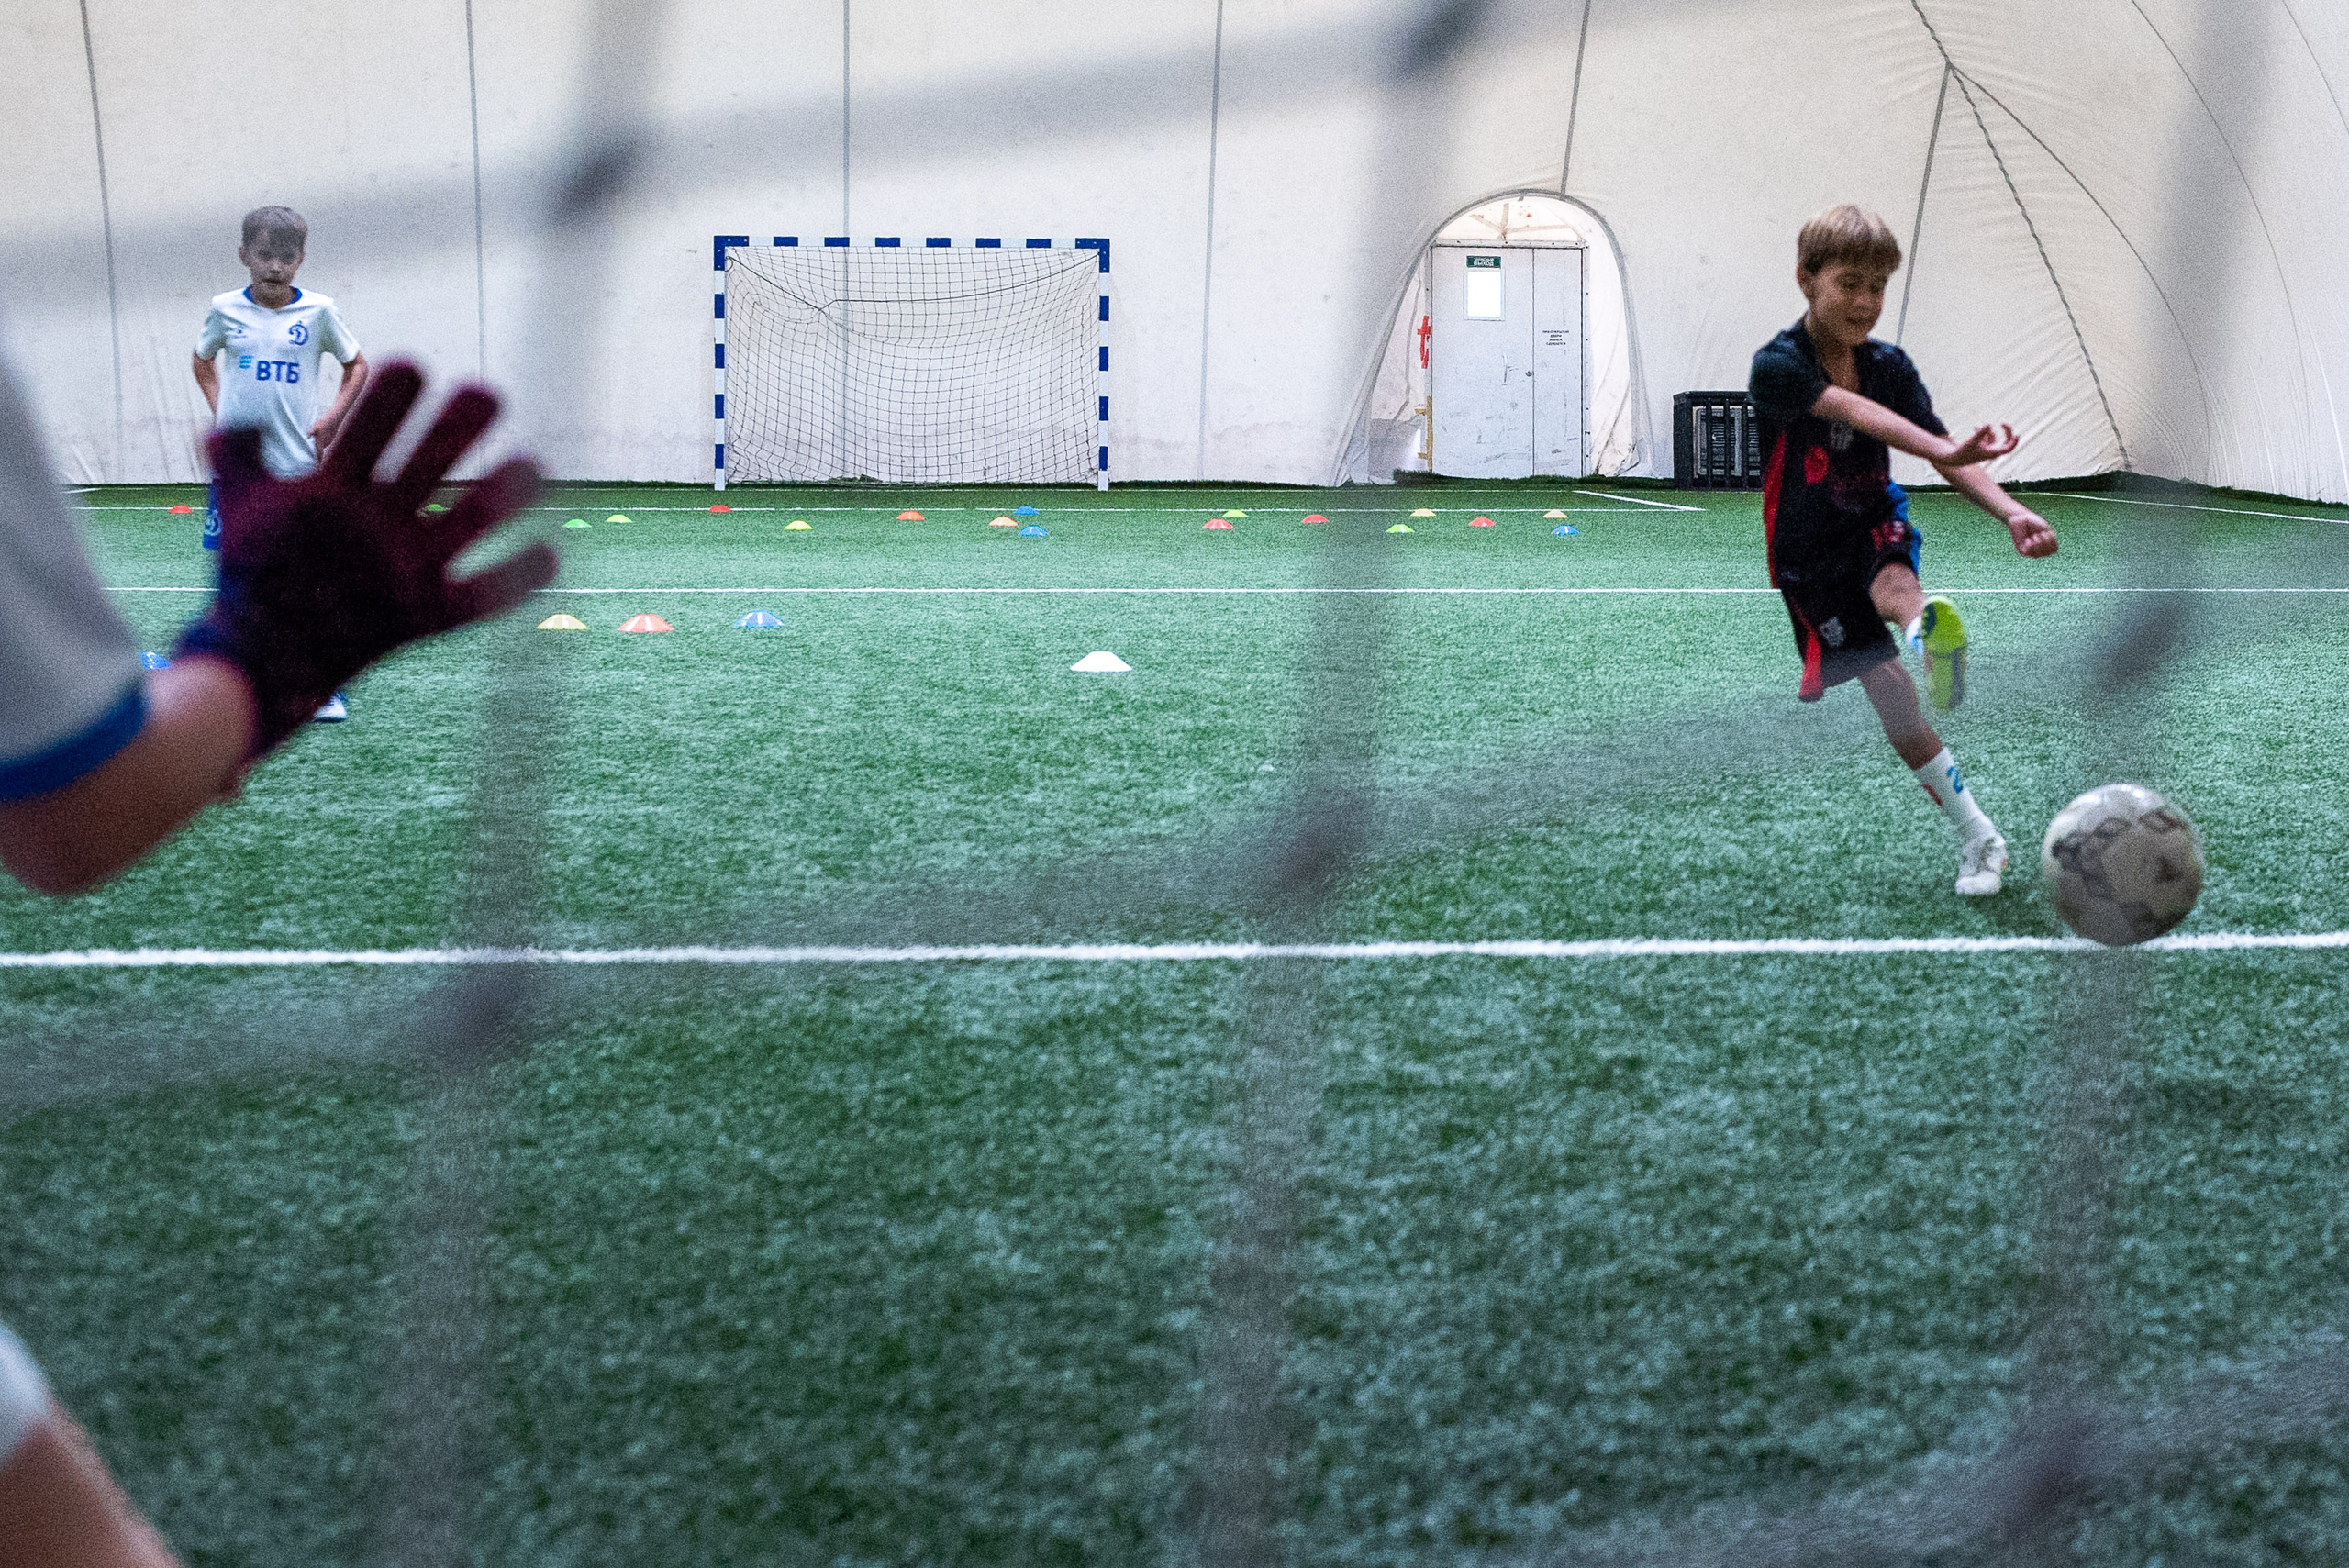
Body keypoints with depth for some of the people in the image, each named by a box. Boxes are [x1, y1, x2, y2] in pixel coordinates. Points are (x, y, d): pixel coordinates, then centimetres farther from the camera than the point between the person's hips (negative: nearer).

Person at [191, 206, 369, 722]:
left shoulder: (317, 311, -2)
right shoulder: (225, 309, 2)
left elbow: (356, 367, 10)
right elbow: (203, 361, 21)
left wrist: (333, 420, -2)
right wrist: (218, 410, 7)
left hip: (298, 465, -1)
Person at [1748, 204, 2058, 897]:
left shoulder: (1889, 366, -2)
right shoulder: (1777, 365, -17)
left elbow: (1949, 455, -13)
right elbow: (1856, 412, -35)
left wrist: (2011, 512, -32)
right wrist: (1942, 450, -51)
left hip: (1873, 528, 3)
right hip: (1809, 560, -3)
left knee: (1897, 583, -34)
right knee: (1889, 690, -13)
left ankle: (1927, 634, -67)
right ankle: (1976, 835, -11)